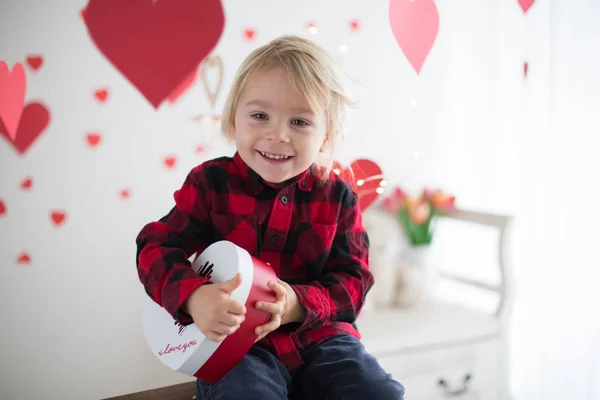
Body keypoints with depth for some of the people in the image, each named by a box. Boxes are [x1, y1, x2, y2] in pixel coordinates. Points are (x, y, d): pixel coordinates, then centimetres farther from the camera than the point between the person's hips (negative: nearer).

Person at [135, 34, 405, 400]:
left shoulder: (338, 197, 1)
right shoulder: (211, 183, -3)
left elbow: (353, 279, -1)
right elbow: (157, 247, -7)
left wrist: (298, 304, -22)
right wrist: (193, 296, -28)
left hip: (319, 337, 3)